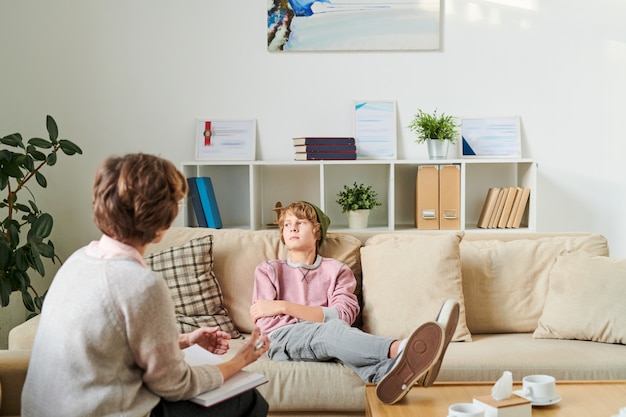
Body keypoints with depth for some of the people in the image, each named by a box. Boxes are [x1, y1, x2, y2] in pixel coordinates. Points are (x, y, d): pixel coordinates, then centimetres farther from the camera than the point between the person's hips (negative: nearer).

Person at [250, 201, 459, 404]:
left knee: (335, 330, -36)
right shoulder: (268, 270, 18)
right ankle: (398, 350, -66)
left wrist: (284, 306, -4)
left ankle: (387, 372, -70)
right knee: (331, 329, -35)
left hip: (325, 335, 2)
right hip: (283, 339, -2)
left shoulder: (337, 270, 18)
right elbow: (267, 323, 4)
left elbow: (342, 316, -2)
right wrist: (319, 318, -4)